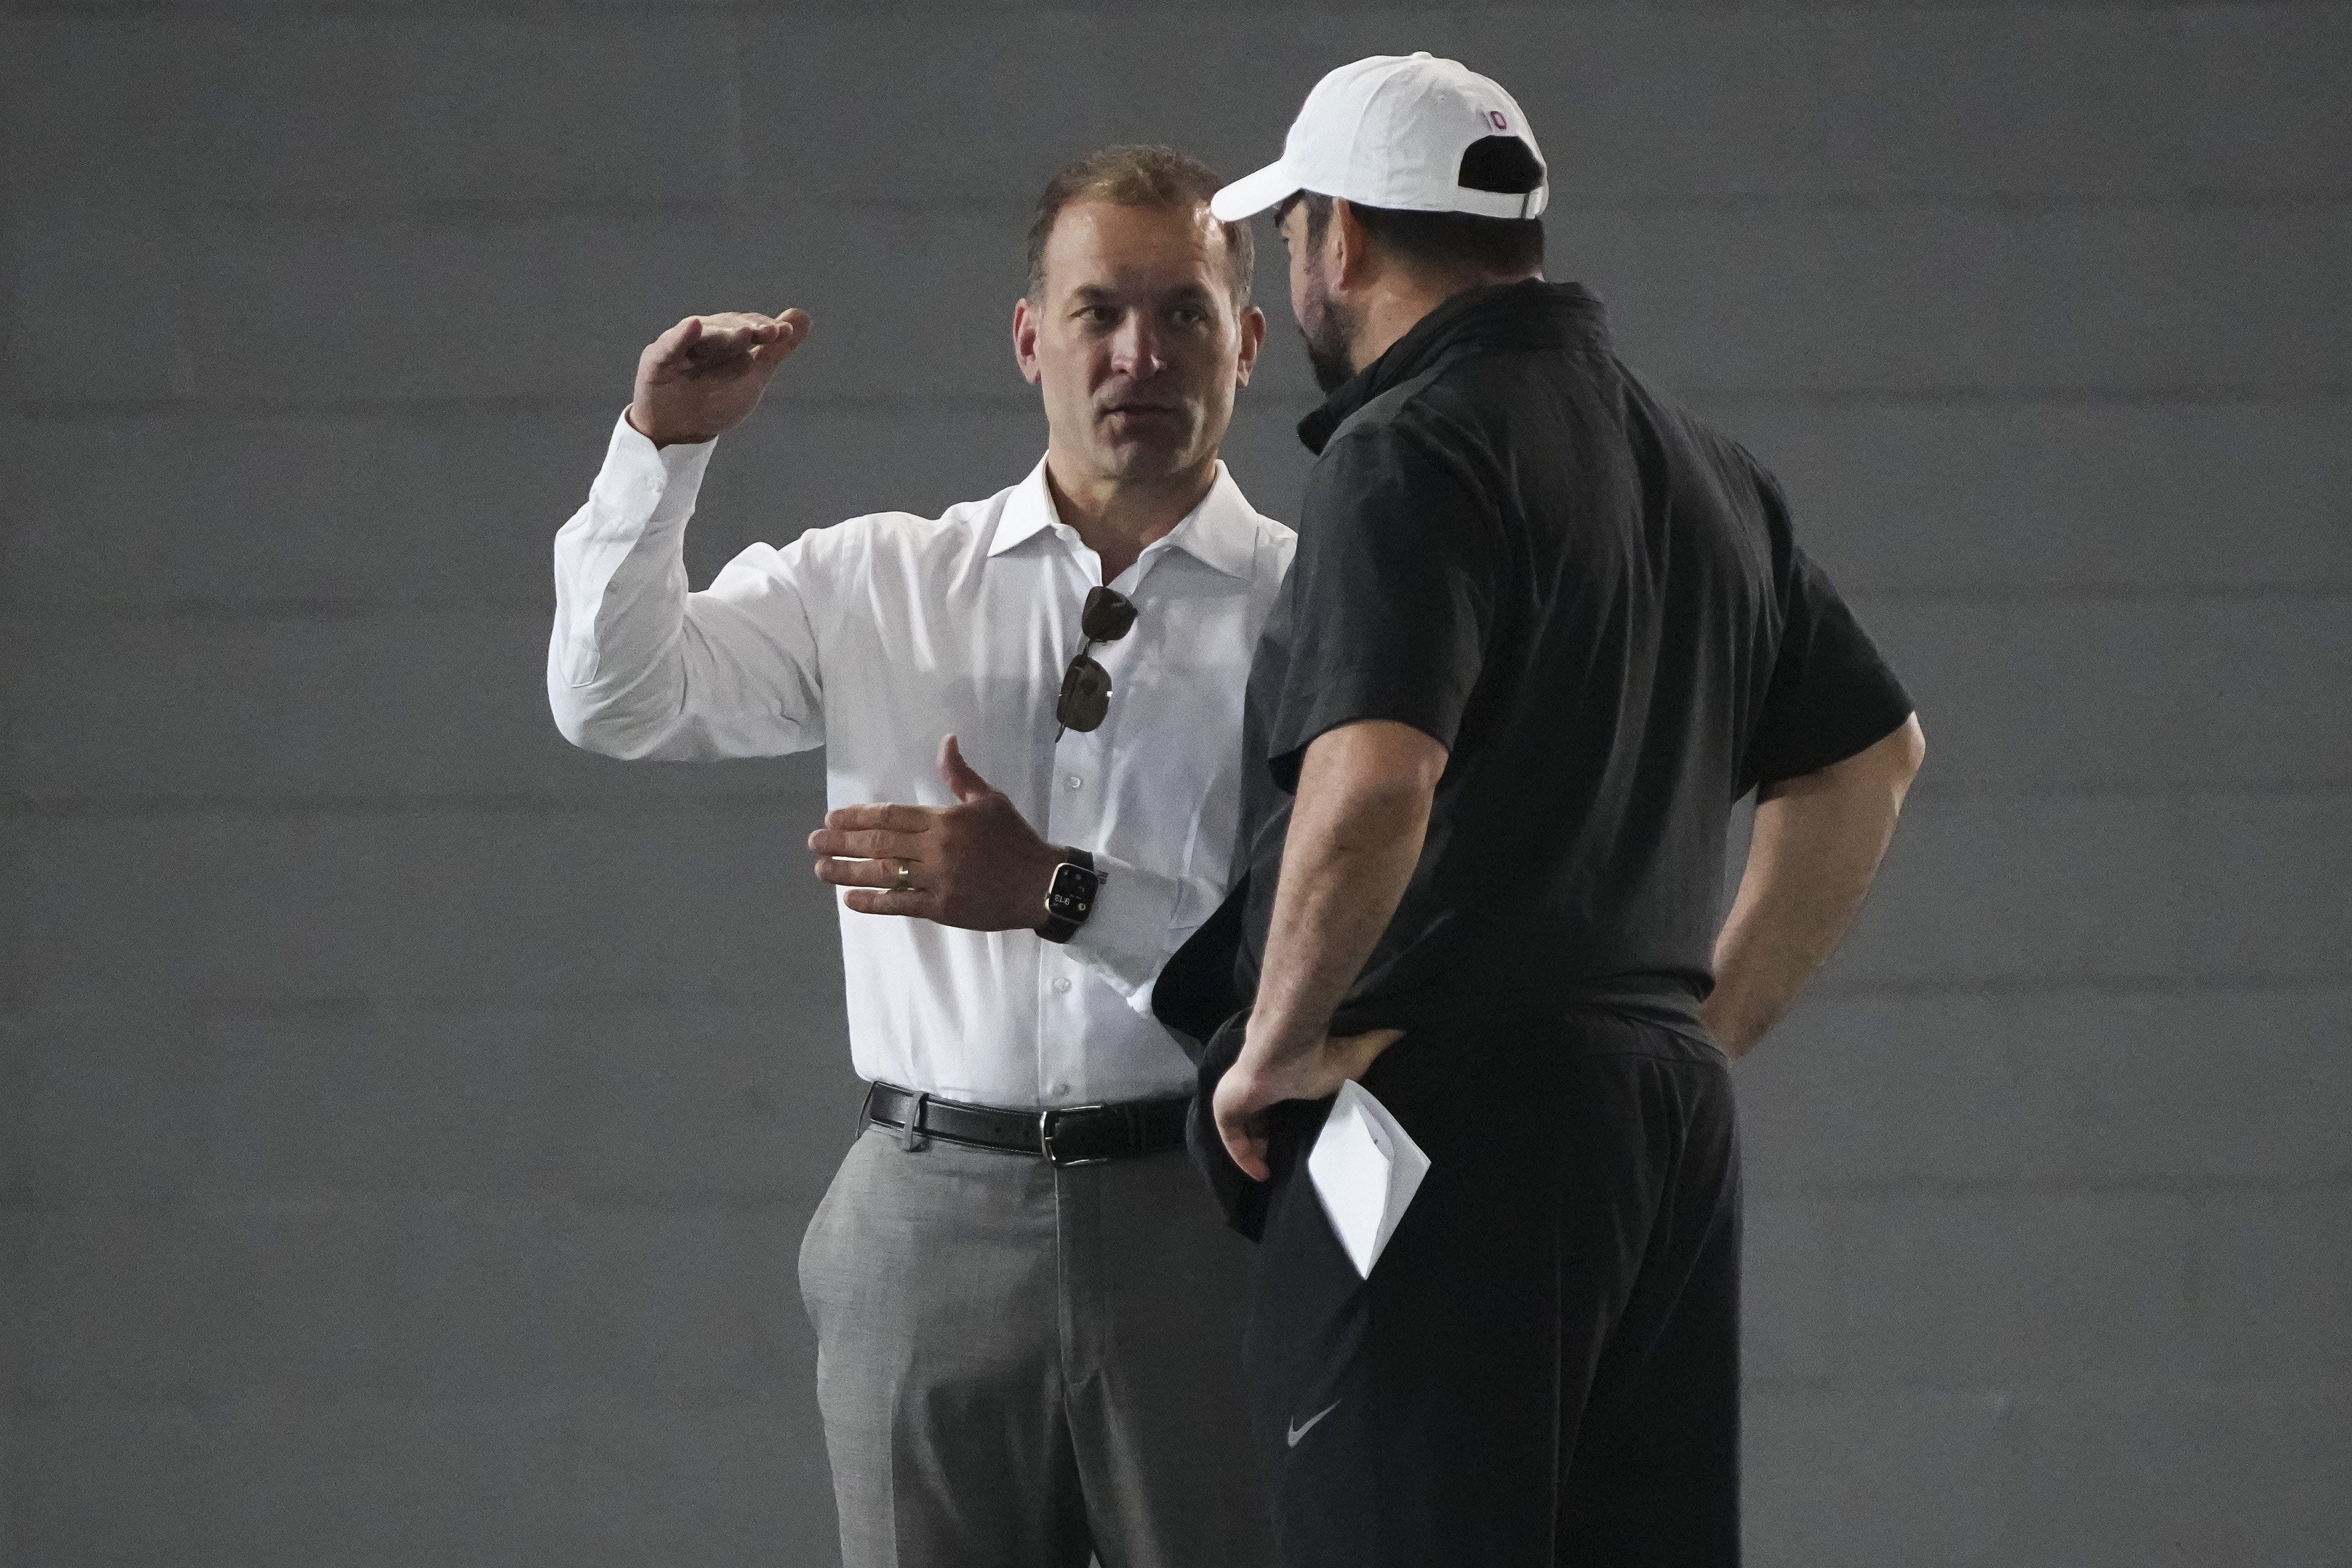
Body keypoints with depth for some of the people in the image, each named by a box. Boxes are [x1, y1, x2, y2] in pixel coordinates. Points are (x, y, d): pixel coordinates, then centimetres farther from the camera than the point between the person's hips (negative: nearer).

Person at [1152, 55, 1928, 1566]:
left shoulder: (1411, 453, -12)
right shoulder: (1703, 466, 16)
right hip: (1671, 1125, 9)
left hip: (1456, 1116, -8)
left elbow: (1372, 782, -26)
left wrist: (1280, 1043, -14)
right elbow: (1870, 757, 26)